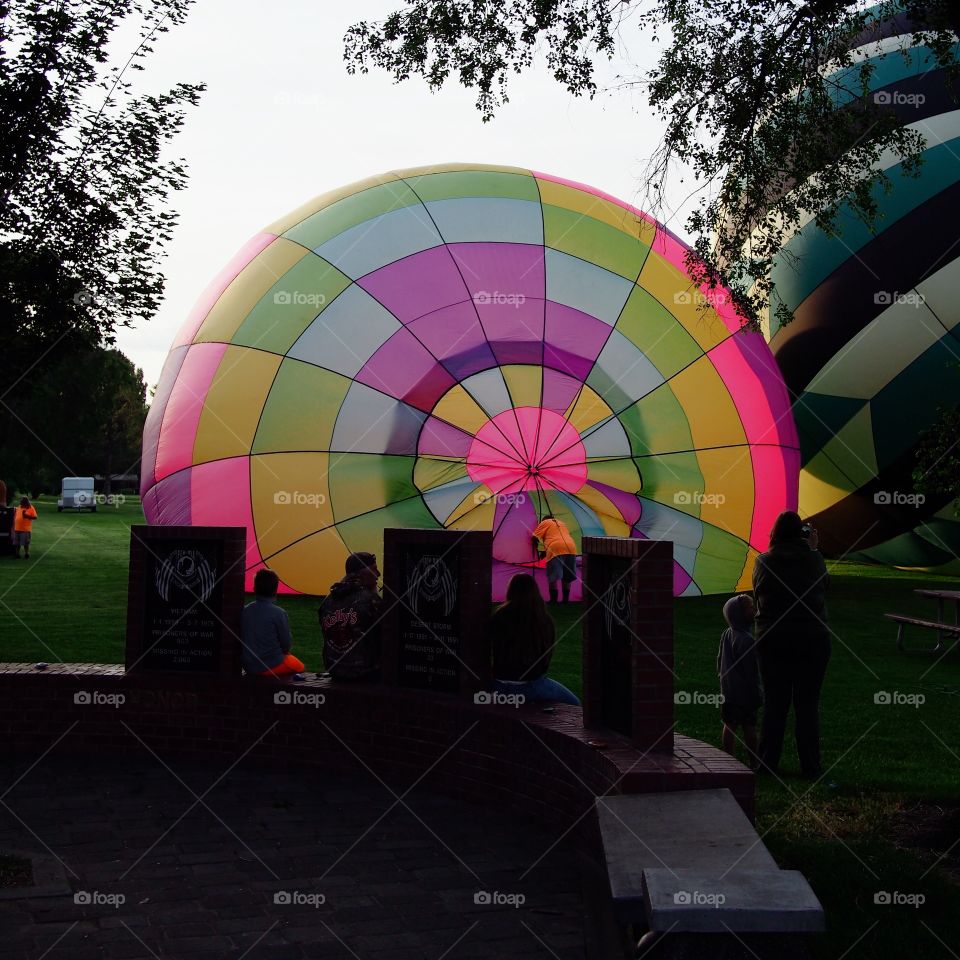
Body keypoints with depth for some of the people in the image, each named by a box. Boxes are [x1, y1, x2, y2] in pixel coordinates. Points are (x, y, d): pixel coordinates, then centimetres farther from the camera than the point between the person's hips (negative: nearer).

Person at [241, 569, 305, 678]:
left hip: (248, 667, 5)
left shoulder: (245, 610, 0)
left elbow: (241, 638, 9)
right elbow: (286, 644, -10)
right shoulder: (279, 613, -16)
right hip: (272, 666, -5)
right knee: (299, 666, 23)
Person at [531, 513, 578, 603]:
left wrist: (535, 547, 27)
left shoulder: (544, 523, 15)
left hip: (556, 550, -6)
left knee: (552, 577, -1)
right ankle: (565, 600, 16)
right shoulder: (562, 523, 34)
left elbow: (534, 537, 7)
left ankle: (553, 600, -5)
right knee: (566, 577, 16)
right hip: (571, 548, 6)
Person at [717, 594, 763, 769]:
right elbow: (750, 670, -17)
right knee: (749, 727, 3)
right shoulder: (746, 640, -19)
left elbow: (719, 661, 16)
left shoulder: (726, 635, 6)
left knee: (729, 725, 8)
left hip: (728, 690, 7)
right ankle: (754, 761, 10)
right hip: (744, 692, -7)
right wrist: (757, 693, -11)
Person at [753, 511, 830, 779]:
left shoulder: (763, 561, -4)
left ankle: (767, 764, 13)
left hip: (772, 640, 1)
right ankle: (811, 768, 10)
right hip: (813, 640, -1)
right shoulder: (813, 559, -6)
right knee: (808, 704, 6)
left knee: (774, 702, 9)